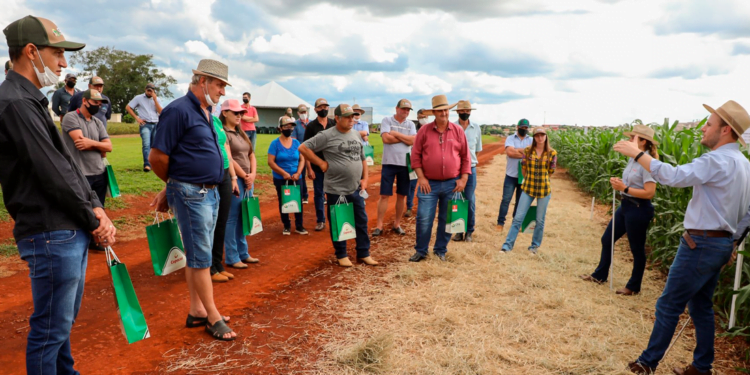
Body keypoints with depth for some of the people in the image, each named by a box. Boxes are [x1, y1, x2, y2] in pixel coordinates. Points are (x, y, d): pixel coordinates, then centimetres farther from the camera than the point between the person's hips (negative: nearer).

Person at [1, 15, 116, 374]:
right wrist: (93, 220, -8)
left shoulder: (31, 100, 15)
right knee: (51, 328, 2)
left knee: (65, 318, 23)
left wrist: (96, 208, 3)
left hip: (72, 231, 10)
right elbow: (53, 175, -19)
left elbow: (68, 165, 14)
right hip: (51, 236, -10)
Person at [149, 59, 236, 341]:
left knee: (198, 254, 14)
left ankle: (197, 311, 25)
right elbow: (157, 157, -14)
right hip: (191, 194, -9)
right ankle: (213, 317, 8)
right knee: (201, 257, -1)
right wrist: (176, 183, 3)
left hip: (210, 193, 9)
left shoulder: (207, 113, 14)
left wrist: (170, 189, 15)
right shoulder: (179, 110, -13)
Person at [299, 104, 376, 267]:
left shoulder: (357, 135, 9)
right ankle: (341, 255, 22)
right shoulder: (326, 135, -10)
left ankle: (363, 253, 24)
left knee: (361, 221, 11)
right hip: (336, 190, -5)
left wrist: (365, 178, 7)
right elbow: (303, 148, -10)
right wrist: (322, 163, -10)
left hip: (356, 188, 6)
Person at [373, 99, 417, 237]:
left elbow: (412, 141, -8)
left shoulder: (410, 124, 7)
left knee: (402, 195, 9)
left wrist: (396, 134, -11)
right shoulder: (386, 120, -1)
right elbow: (386, 138, -16)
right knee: (384, 195, -2)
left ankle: (397, 224, 21)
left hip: (405, 164, 3)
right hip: (389, 163, -3)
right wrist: (405, 138, -8)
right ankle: (379, 226, 5)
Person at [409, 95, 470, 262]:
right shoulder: (424, 130, 0)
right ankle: (421, 251, 17)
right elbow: (415, 156, 0)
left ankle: (441, 250, 26)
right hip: (429, 183, -1)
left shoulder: (458, 131, 3)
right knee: (424, 219, -1)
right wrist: (421, 178, -7)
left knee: (447, 220, 9)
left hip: (452, 184, 1)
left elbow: (466, 157, 6)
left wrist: (463, 179, 0)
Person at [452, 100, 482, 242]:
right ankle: (458, 231, 16)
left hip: (470, 168, 1)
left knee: (470, 201, 1)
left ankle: (469, 232, 13)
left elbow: (477, 149, 15)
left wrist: (468, 158, 8)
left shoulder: (476, 129, 6)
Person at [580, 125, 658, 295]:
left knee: (637, 249, 6)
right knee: (606, 239, 17)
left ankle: (634, 286, 23)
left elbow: (649, 193, -24)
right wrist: (618, 182, -3)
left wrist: (624, 188, -22)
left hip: (638, 209, -9)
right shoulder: (632, 159, 7)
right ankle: (600, 275, 32)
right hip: (625, 205, 9)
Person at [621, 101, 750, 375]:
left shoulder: (717, 161, -19)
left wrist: (637, 153, -26)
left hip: (701, 244, -10)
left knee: (668, 305, 0)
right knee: (701, 306, 18)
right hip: (721, 244, 10)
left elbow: (674, 176, -32)